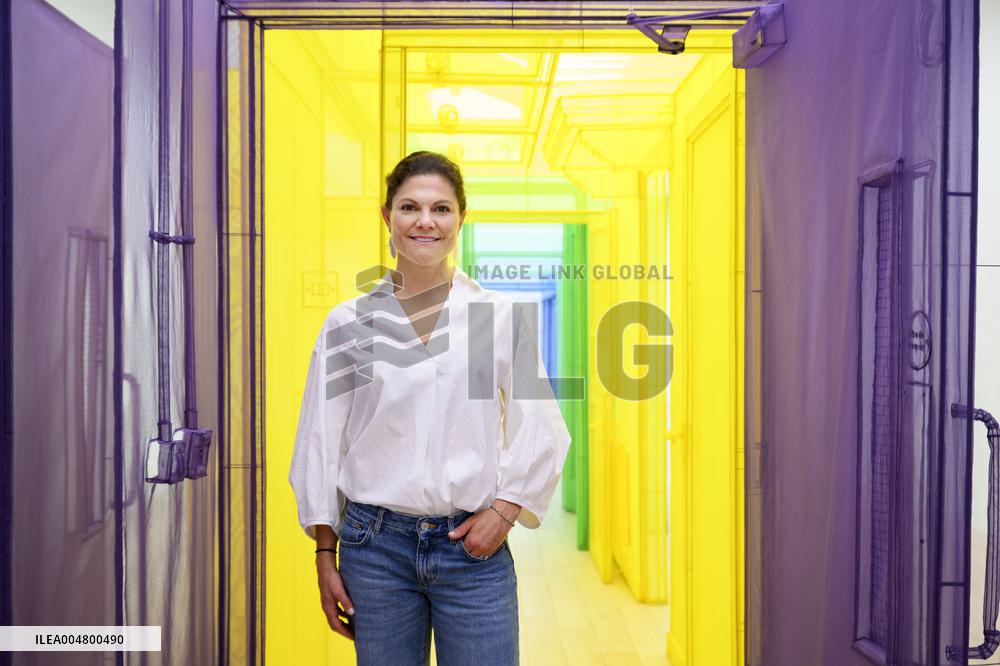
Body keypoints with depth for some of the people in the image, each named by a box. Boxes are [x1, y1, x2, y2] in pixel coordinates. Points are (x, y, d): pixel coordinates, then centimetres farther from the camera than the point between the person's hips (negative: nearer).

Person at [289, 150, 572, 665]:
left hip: (474, 545, 0)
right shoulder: (348, 323, 1)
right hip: (376, 544, 1)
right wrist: (325, 555, 3)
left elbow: (540, 430, 4)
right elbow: (321, 443, 4)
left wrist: (504, 510, -7)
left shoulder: (503, 314, 0)